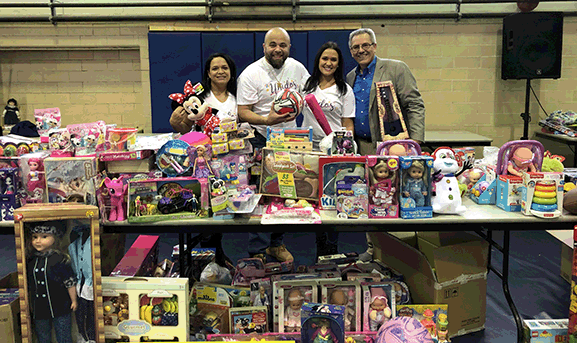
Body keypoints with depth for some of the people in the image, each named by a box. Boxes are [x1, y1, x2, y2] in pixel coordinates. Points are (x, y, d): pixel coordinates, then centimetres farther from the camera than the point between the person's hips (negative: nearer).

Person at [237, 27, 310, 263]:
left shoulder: (297, 68, 7)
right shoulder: (251, 74, -9)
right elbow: (243, 112, -11)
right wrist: (267, 120, -27)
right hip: (261, 141, -5)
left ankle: (276, 243, 26)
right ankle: (257, 252, 5)